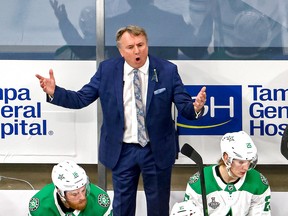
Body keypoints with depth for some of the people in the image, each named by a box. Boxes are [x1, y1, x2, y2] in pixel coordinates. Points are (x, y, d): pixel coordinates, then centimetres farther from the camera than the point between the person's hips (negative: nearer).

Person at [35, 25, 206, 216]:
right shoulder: (107, 70, -5)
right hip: (122, 151, 1)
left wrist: (195, 108, -35)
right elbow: (81, 99, -5)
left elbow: (184, 107, -12)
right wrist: (54, 92, -21)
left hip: (158, 151, -1)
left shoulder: (168, 70, -9)